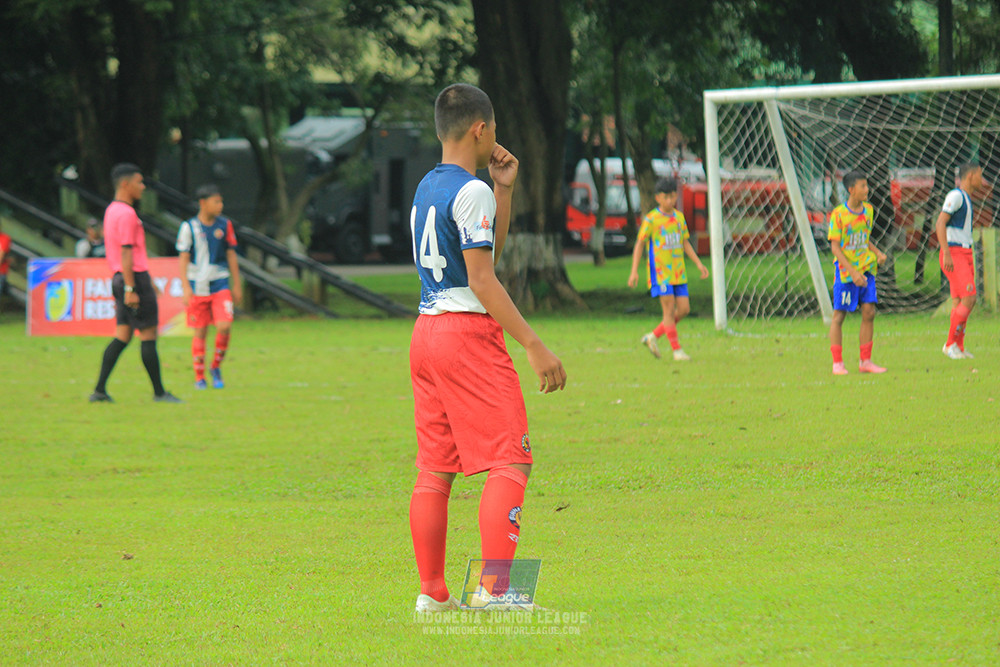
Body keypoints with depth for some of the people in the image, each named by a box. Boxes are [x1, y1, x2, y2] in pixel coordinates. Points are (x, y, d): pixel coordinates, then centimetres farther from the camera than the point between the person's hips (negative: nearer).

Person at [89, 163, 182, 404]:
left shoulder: (112, 211, 17)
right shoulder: (126, 214, -14)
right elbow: (126, 254, -19)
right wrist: (130, 290, -21)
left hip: (120, 278, 10)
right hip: (135, 278, -10)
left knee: (122, 336, 7)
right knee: (148, 335, -3)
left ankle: (100, 391, 1)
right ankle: (159, 392, 2)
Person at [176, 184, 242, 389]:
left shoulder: (225, 225, 5)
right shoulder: (189, 227, -3)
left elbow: (231, 255, 12)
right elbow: (183, 258, -3)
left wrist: (237, 284, 12)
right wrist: (186, 287, -10)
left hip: (220, 284, 2)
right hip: (197, 286, -2)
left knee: (224, 327, -13)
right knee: (200, 332, 2)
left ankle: (216, 368, 9)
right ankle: (199, 377, 11)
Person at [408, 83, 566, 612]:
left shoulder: (427, 188, 15)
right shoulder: (471, 192, -12)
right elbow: (482, 280, -16)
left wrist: (503, 190, 20)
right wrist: (534, 347, -17)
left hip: (426, 331, 9)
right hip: (469, 332, -9)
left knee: (435, 470, 9)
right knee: (509, 463, -8)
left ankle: (431, 591, 9)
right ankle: (496, 589, -15)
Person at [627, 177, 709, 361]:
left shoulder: (679, 217, 12)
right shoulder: (651, 219, -5)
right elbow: (639, 244, -3)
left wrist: (699, 264, 11)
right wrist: (634, 271, -10)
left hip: (678, 272, 6)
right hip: (660, 271, -6)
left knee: (683, 309, 1)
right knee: (669, 309, -8)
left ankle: (653, 337, 15)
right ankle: (676, 350, -3)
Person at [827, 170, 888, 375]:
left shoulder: (868, 210, 7)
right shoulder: (838, 214, -11)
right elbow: (835, 246, -13)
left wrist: (878, 253, 1)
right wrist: (852, 272, -20)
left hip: (866, 269, 5)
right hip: (845, 271, -5)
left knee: (869, 312, -1)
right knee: (839, 315, 0)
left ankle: (865, 361, 7)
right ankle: (837, 363, 6)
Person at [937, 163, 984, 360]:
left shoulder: (965, 198, 19)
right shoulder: (956, 196, -11)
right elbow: (940, 223, -18)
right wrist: (947, 254, -24)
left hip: (964, 254, 9)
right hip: (954, 254, -9)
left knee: (959, 302, 7)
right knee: (968, 299, -16)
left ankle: (958, 347, 8)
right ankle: (951, 343, -11)